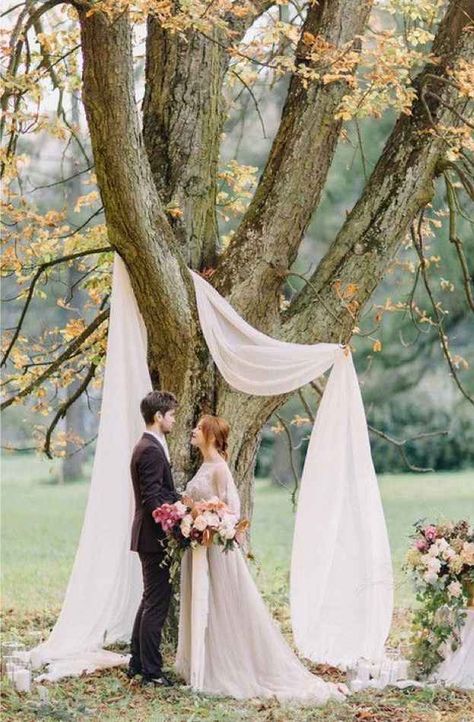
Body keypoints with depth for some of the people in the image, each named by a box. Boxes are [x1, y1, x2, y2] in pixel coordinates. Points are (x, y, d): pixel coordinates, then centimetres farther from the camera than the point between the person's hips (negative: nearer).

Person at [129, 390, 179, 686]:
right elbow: (152, 499, -23)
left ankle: (138, 663, 25)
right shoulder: (151, 451, -18)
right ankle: (151, 671, -1)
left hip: (150, 538, 11)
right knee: (156, 604, -5)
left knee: (150, 601, 18)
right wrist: (169, 534, -21)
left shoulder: (148, 447, 15)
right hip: (155, 538, -11)